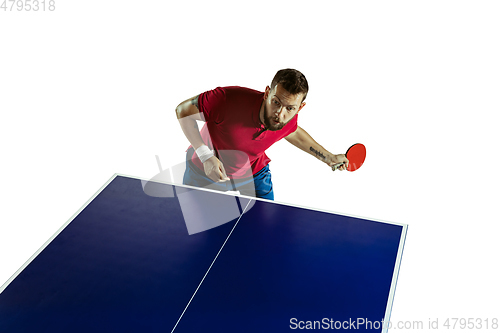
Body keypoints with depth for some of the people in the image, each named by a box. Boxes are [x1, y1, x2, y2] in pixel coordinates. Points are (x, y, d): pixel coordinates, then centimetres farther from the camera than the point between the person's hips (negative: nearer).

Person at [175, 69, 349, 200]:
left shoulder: (288, 118, -24)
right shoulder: (231, 99, -42)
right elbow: (183, 110, -30)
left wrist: (329, 158, 7)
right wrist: (207, 156, -36)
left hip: (254, 171, 3)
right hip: (206, 172, -2)